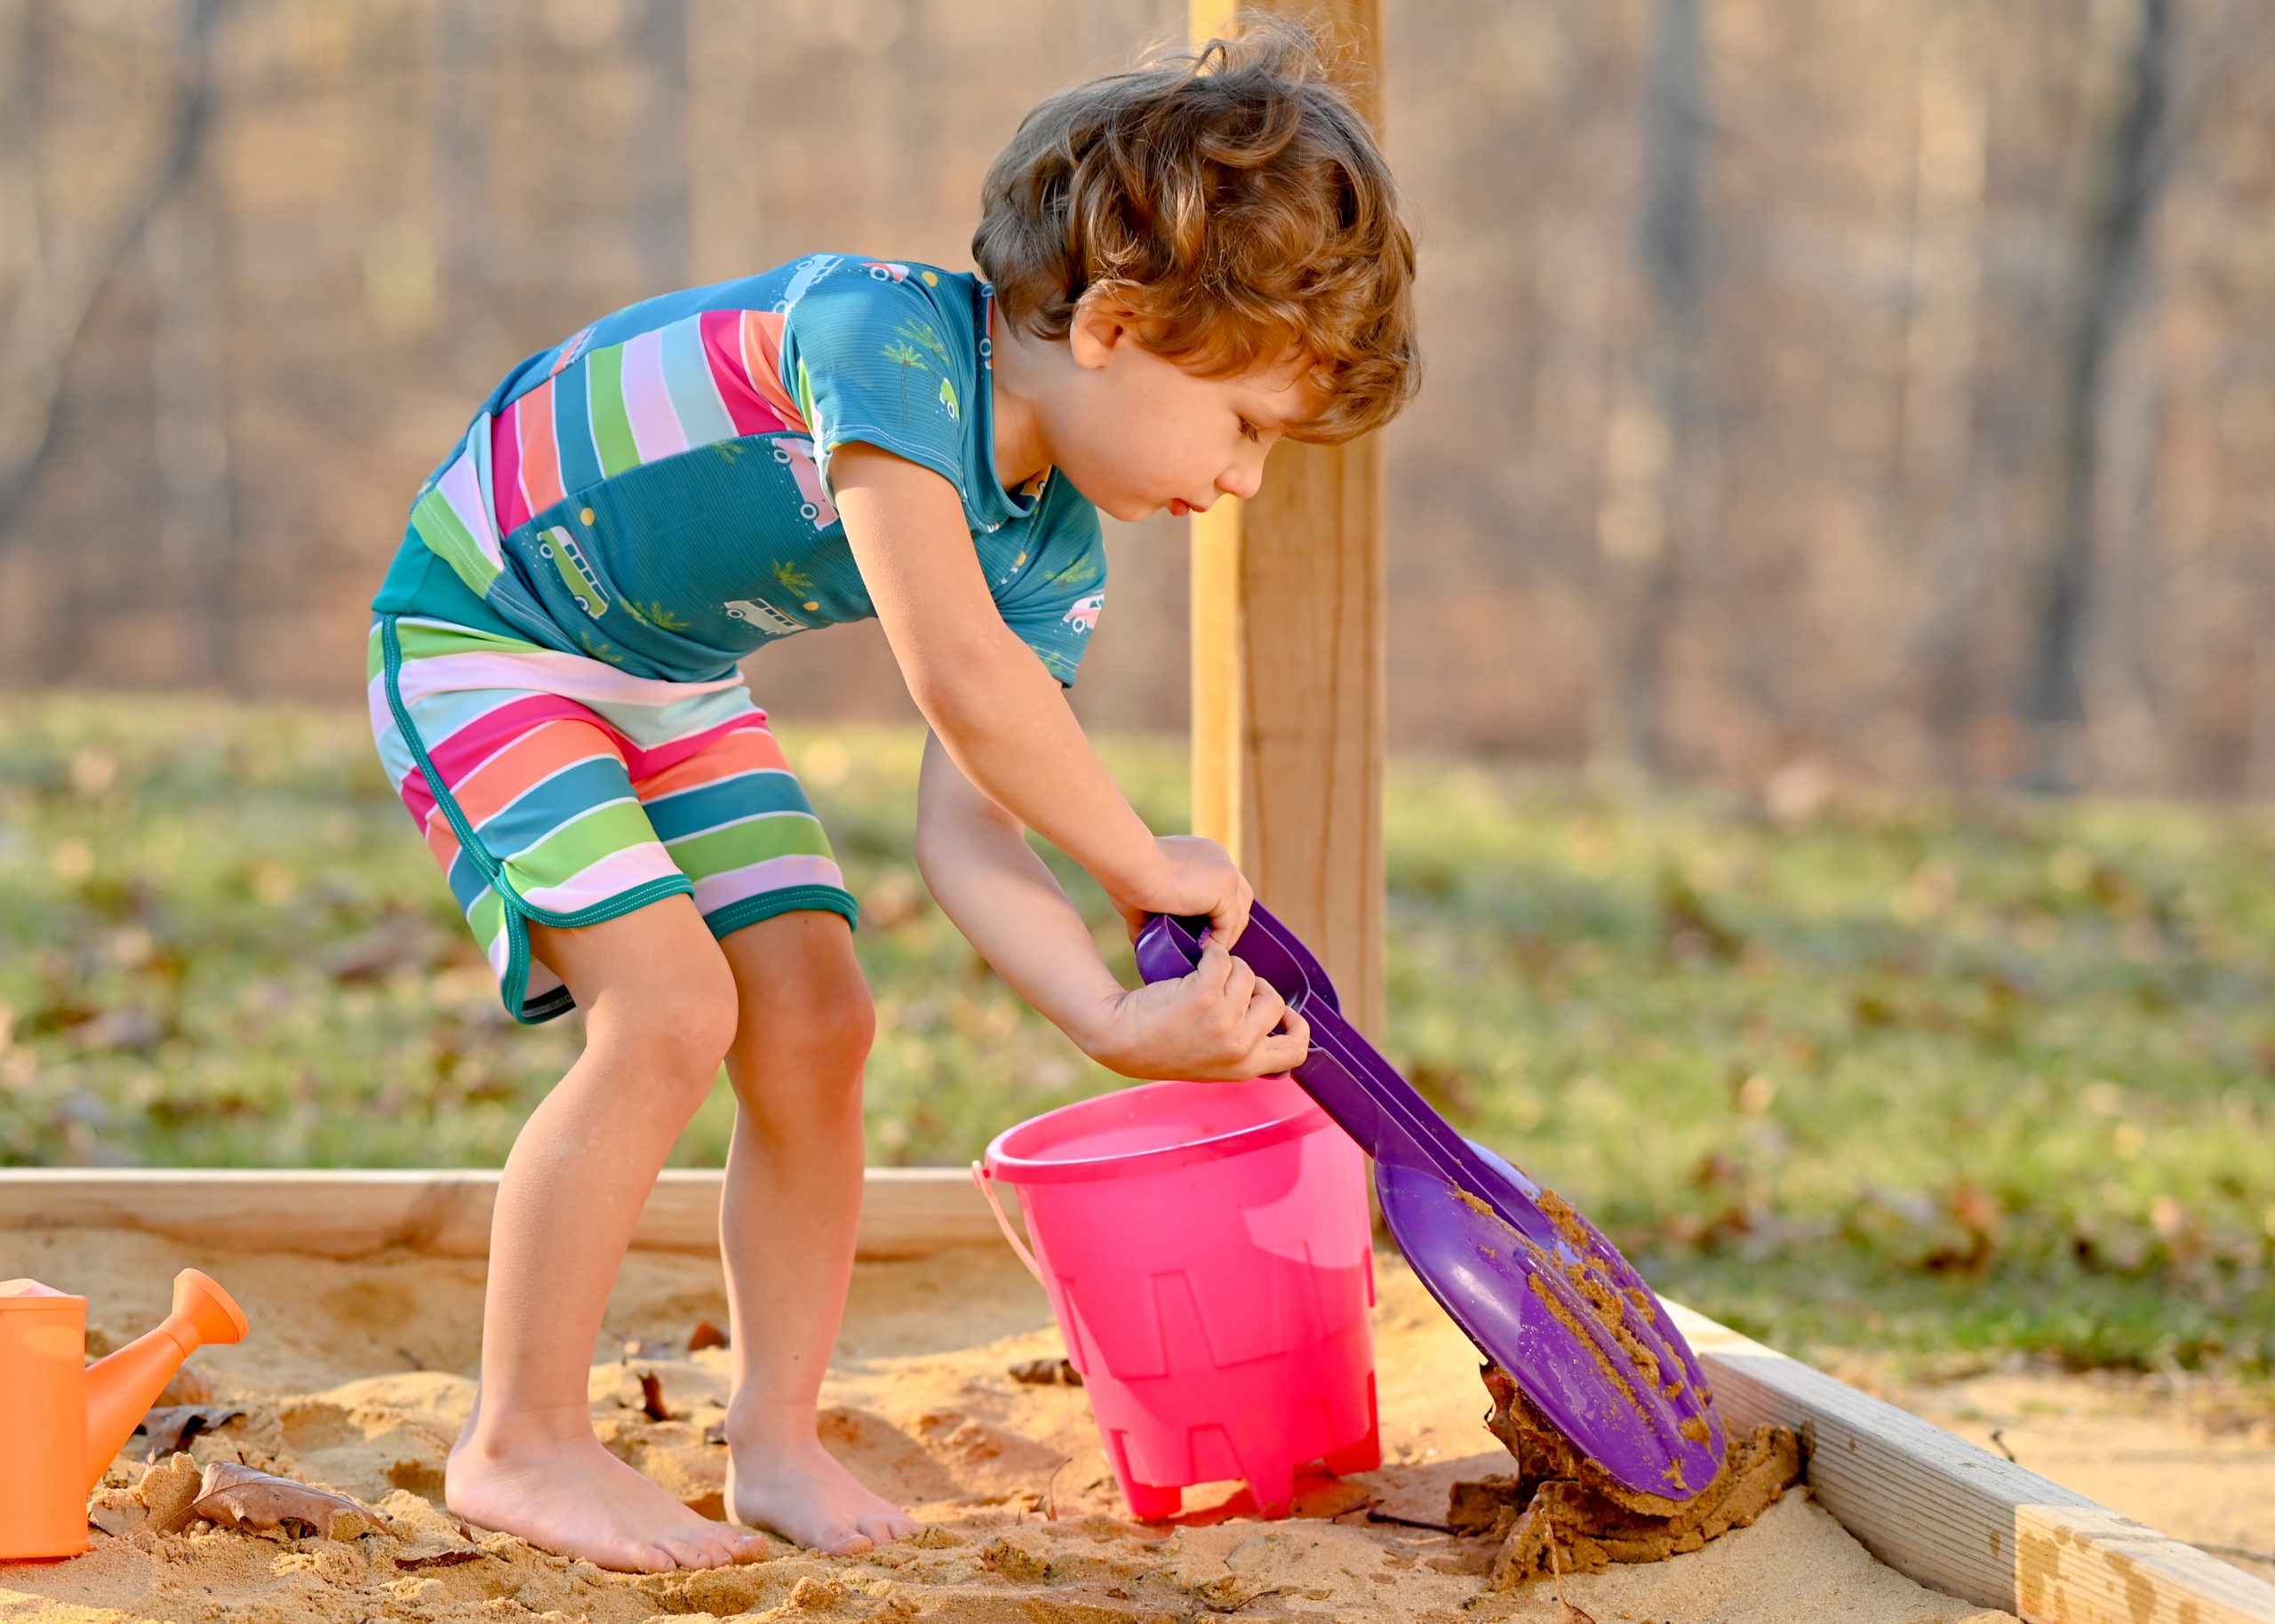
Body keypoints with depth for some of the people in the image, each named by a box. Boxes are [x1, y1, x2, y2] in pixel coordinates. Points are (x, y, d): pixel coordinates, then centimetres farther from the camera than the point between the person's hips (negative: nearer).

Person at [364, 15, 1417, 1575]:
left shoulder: (1055, 559, -7)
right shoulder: (881, 333, -33)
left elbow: (968, 820, -13)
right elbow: (957, 675, -39)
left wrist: (1120, 1018, -29)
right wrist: (1143, 862, -28)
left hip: (672, 683, 8)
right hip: (482, 634, -8)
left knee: (818, 1017, -1)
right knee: (674, 1011, -19)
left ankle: (776, 1441, 12)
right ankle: (520, 1444, -6)